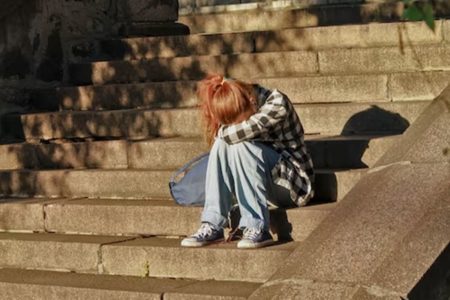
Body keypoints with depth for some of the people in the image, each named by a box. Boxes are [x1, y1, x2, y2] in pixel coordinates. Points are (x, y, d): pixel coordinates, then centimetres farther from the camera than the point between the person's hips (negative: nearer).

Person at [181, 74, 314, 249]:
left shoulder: (276, 103, -24)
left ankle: (257, 229, -30)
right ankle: (212, 226, -22)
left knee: (239, 145, -29)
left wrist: (222, 131, -14)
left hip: (293, 183, -6)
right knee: (223, 142, -19)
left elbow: (241, 132, -31)